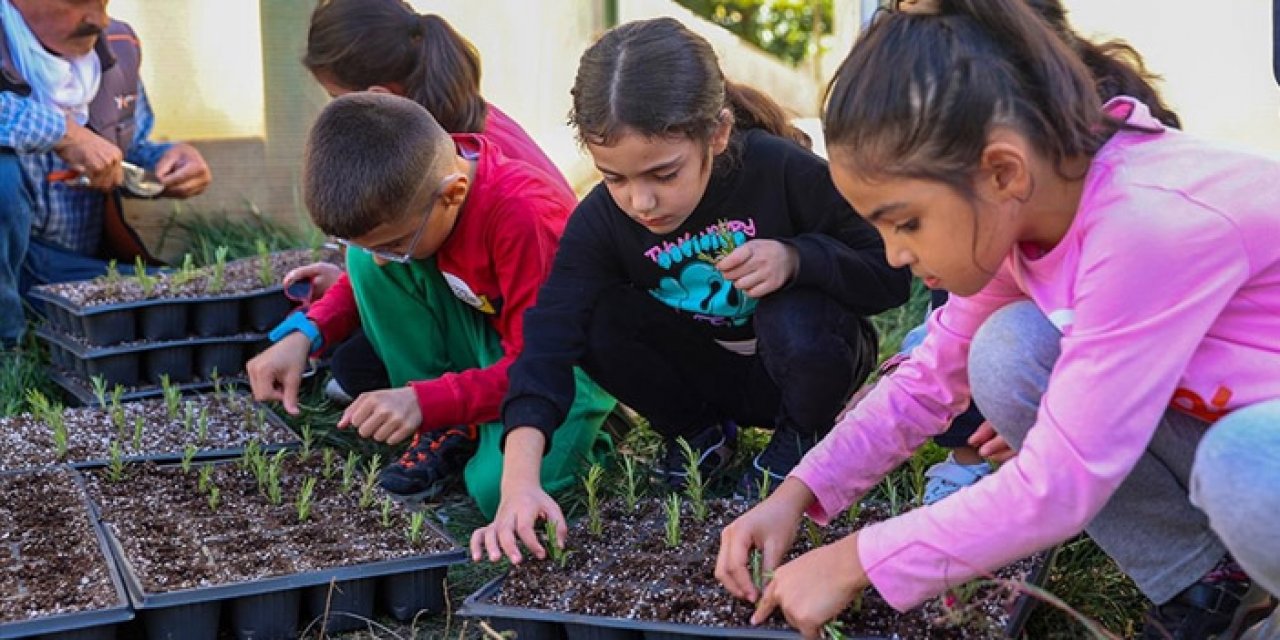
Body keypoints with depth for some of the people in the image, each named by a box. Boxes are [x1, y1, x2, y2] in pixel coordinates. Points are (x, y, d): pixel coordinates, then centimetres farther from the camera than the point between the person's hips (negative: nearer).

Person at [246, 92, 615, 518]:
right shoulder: (409, 191, -14)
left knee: (499, 486, -34)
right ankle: (449, 431, -5)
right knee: (364, 261, -16)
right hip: (487, 341, 7)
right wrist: (304, 334, -11)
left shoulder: (521, 215, -34)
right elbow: (373, 276, 7)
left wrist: (424, 401, -38)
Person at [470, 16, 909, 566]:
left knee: (795, 317, -37)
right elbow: (549, 341, -32)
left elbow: (890, 275, -18)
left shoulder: (785, 172, -28)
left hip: (808, 362, -2)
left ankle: (804, 434, -2)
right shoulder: (600, 222, -21)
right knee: (598, 318, -24)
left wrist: (796, 259, -39)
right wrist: (520, 479, -46)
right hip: (710, 374, 3)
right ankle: (699, 432, 4)